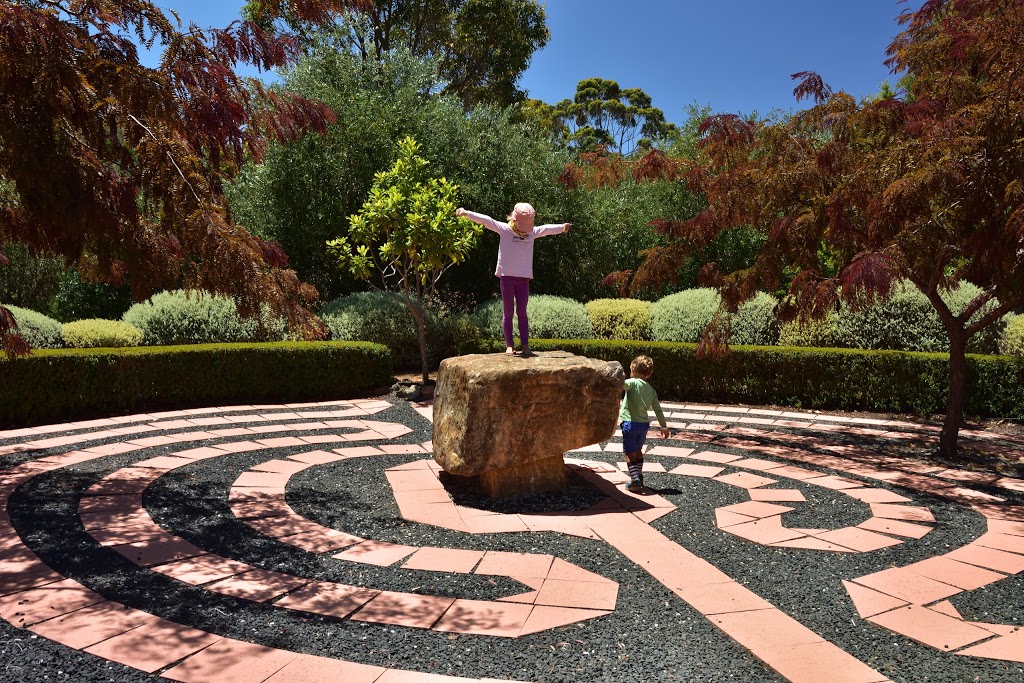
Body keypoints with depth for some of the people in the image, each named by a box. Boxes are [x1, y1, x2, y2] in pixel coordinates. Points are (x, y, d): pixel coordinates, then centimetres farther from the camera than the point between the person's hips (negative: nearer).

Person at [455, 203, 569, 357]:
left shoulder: (533, 232, 10)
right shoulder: (504, 229, -2)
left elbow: (548, 228, 19)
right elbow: (486, 220, -9)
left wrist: (562, 227, 14)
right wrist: (467, 213, -16)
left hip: (524, 277, 3)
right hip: (507, 276, -3)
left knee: (522, 312, 4)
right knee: (508, 312, 2)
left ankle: (525, 345, 2)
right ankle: (509, 345, 4)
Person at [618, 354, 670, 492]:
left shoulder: (633, 383, -10)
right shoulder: (651, 390, 8)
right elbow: (658, 410, 10)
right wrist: (664, 426, 16)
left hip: (630, 423, -6)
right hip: (644, 424, 6)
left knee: (630, 453, 1)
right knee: (638, 450, 23)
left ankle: (635, 481, -2)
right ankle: (639, 477, 28)